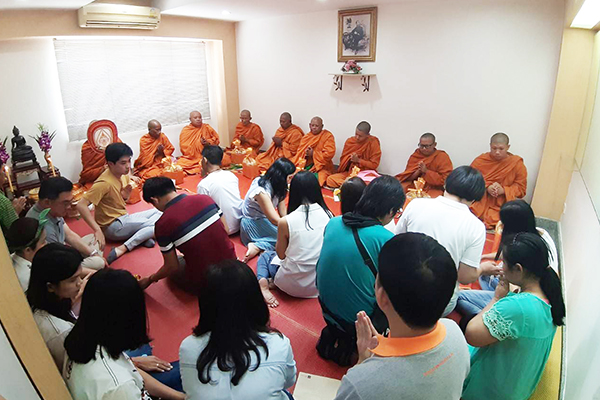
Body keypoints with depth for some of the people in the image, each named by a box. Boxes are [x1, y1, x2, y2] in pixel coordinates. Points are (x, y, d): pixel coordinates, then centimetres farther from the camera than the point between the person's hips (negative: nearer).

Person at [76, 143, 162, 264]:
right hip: (113, 226, -8)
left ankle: (143, 235, -14)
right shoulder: (105, 183, -22)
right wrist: (97, 230, -36)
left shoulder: (124, 176, 3)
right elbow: (81, 205, -29)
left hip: (124, 219, 9)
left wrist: (125, 196, -6)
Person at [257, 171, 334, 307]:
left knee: (265, 256, 25)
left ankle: (263, 283, 1)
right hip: (323, 282, 4)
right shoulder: (329, 215, -9)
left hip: (294, 286, -4)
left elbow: (281, 255, -3)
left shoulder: (285, 221, -18)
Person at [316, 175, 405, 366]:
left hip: (327, 308, 6)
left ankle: (333, 331, 18)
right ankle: (352, 339, 11)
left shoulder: (333, 223, -6)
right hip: (361, 319, -6)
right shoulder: (387, 240, -22)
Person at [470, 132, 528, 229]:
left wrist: (503, 190, -15)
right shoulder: (480, 160, 3)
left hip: (502, 206, 1)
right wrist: (486, 187, -15)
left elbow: (521, 188, 3)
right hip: (480, 200, 0)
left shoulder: (517, 164, 3)